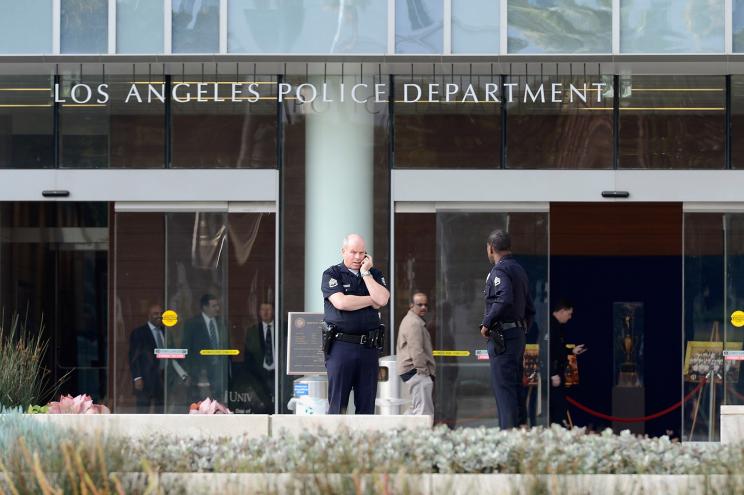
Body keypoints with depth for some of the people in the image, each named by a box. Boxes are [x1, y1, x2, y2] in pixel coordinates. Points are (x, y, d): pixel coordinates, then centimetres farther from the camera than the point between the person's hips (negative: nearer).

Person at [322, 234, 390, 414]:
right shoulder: (331, 275, 3)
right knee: (338, 404, -3)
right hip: (341, 346, -3)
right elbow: (341, 302, -14)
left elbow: (382, 299, -6)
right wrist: (371, 301, -3)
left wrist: (365, 272, -4)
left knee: (367, 404, 4)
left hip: (368, 347, 3)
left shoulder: (375, 274, 13)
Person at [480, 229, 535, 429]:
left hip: (502, 337, -9)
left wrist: (487, 323, -19)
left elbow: (504, 299, -28)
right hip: (519, 334, 9)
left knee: (503, 388, -8)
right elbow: (530, 308, 19)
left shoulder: (499, 271, -12)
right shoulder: (519, 270, 16)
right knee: (515, 387, 13)